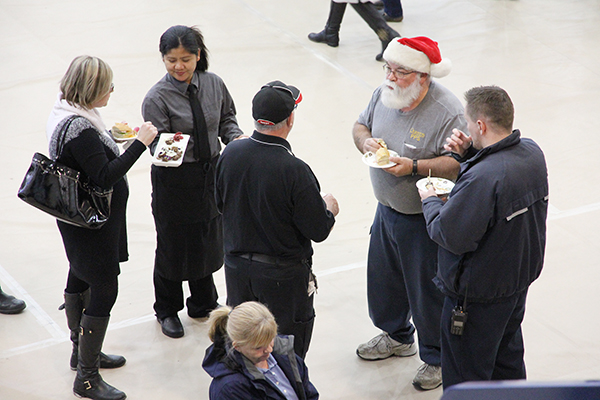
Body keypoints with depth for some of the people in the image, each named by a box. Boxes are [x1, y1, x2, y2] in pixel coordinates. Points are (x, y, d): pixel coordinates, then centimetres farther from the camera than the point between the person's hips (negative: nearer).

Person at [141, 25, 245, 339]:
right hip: (174, 181, -4)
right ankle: (167, 310, 31)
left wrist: (236, 137, -9)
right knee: (173, 245, 9)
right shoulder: (157, 98, -17)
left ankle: (203, 304, 40)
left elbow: (226, 119, 10)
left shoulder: (213, 84, -3)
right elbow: (157, 146, -18)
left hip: (211, 173, 5)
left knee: (208, 240, 18)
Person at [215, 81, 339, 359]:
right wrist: (329, 208, 2)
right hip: (283, 275, -5)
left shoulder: (230, 154, -11)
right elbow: (319, 231, -19)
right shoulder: (294, 171, -28)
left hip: (237, 266, 6)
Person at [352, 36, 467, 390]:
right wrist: (366, 141, -11)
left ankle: (438, 358, 28)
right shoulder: (383, 95, -3)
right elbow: (361, 124, 11)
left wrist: (414, 167, -33)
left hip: (425, 219, -7)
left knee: (428, 291, 7)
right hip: (387, 209, 8)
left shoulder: (448, 112, -25)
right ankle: (397, 337, 49)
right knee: (382, 277, 24)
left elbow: (458, 164, -26)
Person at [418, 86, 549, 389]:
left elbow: (451, 236, -28)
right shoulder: (532, 152, -6)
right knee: (508, 358, 28)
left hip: (479, 293, -9)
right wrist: (470, 154, -1)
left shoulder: (482, 178, -35)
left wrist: (429, 201, -10)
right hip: (521, 277, 9)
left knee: (467, 377, 10)